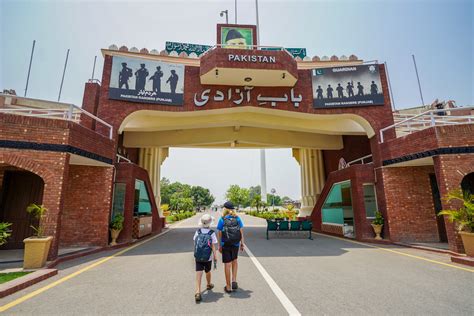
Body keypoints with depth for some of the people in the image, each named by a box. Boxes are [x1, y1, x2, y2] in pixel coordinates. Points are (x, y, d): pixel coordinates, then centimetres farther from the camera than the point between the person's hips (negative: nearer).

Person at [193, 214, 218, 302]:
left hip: (198, 257, 1)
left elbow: (195, 244, 4)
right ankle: (209, 285, 46)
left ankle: (198, 292, -13)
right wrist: (215, 257, -4)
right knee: (207, 272, 23)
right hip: (208, 258, 0)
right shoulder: (212, 233, -12)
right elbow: (213, 246, -12)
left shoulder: (197, 232, -4)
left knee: (198, 274, -1)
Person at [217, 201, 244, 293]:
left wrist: (219, 245, 2)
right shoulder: (237, 218, -4)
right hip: (235, 244, 2)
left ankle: (228, 287, 20)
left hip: (225, 245, -2)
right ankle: (234, 281, 15)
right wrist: (242, 243, 6)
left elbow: (219, 234, -8)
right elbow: (241, 232, -3)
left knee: (227, 264, 9)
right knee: (234, 261, 25)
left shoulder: (222, 219, -10)